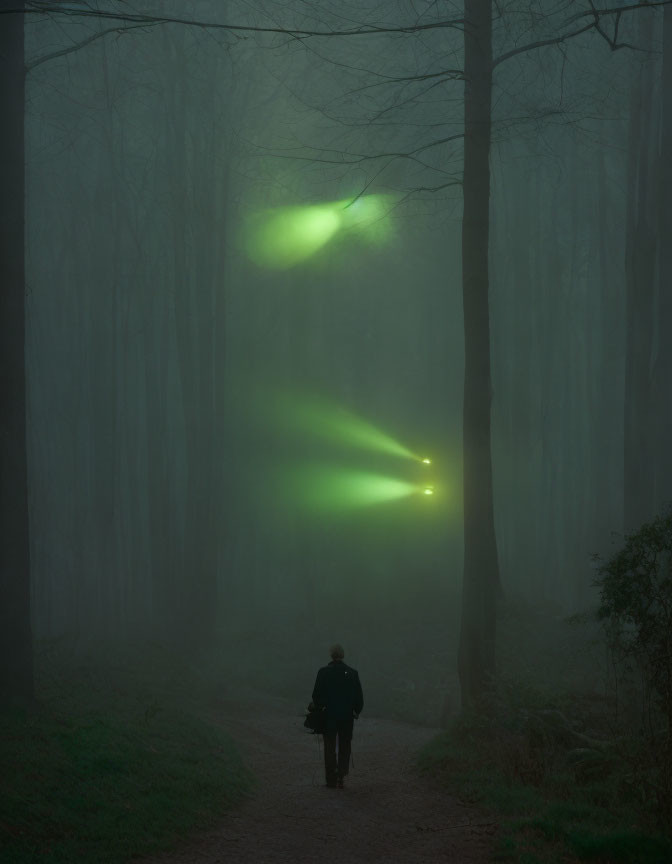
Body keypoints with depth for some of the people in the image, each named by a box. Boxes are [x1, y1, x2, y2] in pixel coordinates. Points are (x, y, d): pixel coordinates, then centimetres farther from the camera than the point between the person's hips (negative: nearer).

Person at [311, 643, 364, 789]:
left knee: (330, 748, 7)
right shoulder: (352, 673, -2)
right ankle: (341, 775, -4)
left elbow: (316, 695, -4)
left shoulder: (323, 672, -8)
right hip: (347, 716, 1)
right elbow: (359, 696, 2)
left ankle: (331, 780, 6)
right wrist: (356, 711, 16)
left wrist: (317, 708, 12)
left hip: (329, 716, -1)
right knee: (344, 747, 10)